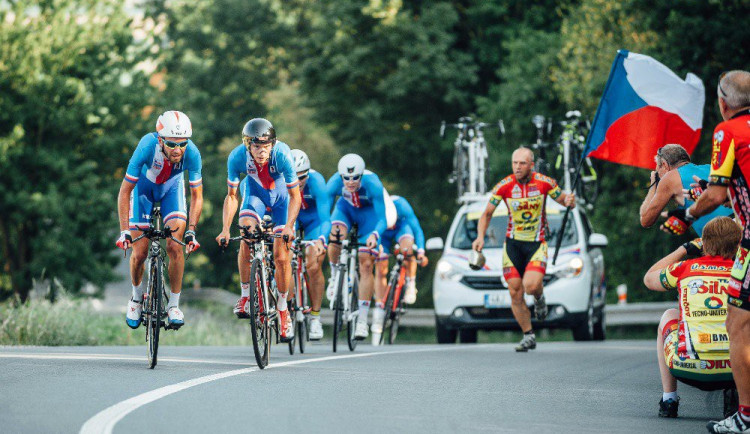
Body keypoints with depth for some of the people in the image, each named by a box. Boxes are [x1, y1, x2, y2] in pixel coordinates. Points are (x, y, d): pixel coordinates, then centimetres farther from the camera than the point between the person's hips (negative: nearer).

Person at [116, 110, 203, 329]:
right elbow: (125, 191, -29)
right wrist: (124, 231, -34)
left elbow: (196, 195, -20)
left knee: (175, 247, -16)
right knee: (140, 253, -4)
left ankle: (174, 305, 0)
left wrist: (191, 231, -29)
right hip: (144, 188, -1)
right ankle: (137, 298, 24)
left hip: (171, 189, 1)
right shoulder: (147, 147, -38)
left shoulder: (191, 153, -34)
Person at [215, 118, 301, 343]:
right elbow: (231, 195, -16)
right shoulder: (237, 157, -29)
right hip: (255, 191, 1)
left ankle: (282, 309, 12)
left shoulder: (282, 154, -35)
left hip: (281, 193, -1)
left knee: (281, 256, -7)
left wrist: (289, 226, -38)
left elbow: (295, 196, -25)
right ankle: (245, 295, -7)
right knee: (246, 239, -24)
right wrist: (225, 229, -27)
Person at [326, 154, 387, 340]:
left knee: (366, 265, -11)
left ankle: (362, 319, -4)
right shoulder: (335, 182, -32)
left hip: (369, 212, -1)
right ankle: (335, 276, -2)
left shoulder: (373, 184, -37)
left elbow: (382, 219, -36)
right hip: (346, 207, 1)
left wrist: (375, 235, -56)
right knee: (335, 236, -32)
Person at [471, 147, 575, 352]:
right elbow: (487, 214, 2)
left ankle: (539, 297, 14)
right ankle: (528, 336, 14)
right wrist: (480, 237, -13)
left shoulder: (544, 183, -10)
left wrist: (569, 200, -21)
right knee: (515, 293, -2)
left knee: (531, 286, -24)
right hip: (513, 244, 2)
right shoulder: (504, 186, -8)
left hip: (537, 243, -2)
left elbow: (562, 199, 4)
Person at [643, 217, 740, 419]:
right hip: (735, 371, 0)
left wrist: (685, 248, 36)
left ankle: (668, 399, 28)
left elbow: (649, 279, 29)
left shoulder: (684, 268, 8)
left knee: (669, 316, 32)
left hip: (688, 369, 0)